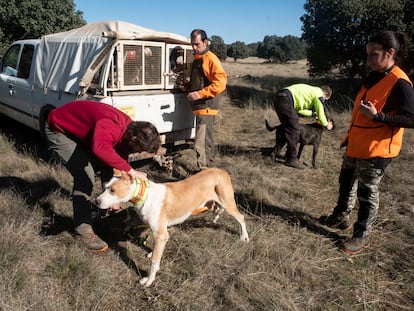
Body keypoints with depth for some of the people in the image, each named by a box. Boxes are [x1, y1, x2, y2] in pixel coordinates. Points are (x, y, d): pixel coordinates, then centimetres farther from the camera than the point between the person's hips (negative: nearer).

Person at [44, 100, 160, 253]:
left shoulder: (127, 132, -10)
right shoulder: (110, 126, -38)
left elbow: (120, 159, 2)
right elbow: (100, 149, -60)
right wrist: (131, 171, -54)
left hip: (80, 130, 9)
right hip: (58, 130, -9)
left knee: (107, 167, 9)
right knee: (85, 175, -20)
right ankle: (83, 229, -9)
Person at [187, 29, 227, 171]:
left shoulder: (210, 59, -11)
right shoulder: (197, 59, 18)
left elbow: (220, 82, -21)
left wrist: (200, 94, -22)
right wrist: (189, 88, 13)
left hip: (206, 107, -10)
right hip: (199, 106, 10)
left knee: (201, 143, -14)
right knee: (206, 141, 18)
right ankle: (207, 168, 29)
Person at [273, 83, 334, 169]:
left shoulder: (312, 91, 28)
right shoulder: (319, 94, 2)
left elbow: (299, 110, 25)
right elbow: (321, 114, 6)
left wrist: (313, 113, 26)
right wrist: (326, 125, 21)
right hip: (285, 101, -10)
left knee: (289, 129, 18)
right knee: (293, 131, -5)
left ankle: (289, 155, 27)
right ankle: (292, 159, -1)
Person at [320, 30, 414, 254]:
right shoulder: (374, 76, 9)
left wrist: (377, 116, -28)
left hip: (375, 150, -9)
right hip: (356, 145, 9)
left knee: (367, 193, 4)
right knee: (347, 183, 21)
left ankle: (362, 236, 20)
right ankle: (340, 218, 40)